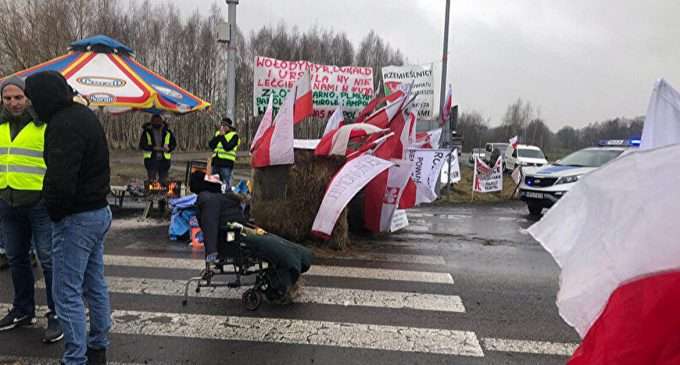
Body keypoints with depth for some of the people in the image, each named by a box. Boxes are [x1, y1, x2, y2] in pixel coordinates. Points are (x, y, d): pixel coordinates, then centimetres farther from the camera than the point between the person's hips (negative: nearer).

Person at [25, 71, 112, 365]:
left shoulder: (64, 125, -21)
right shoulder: (84, 114, 11)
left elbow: (61, 181, -29)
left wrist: (54, 211, -10)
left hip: (76, 218, -10)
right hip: (99, 211, 10)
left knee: (67, 294, -1)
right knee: (95, 286, 18)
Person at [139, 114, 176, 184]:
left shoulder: (168, 132, 6)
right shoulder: (146, 132, 0)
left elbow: (173, 144, 11)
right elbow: (142, 145, -4)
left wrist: (168, 148, -11)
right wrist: (153, 148, -18)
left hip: (164, 160, 2)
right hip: (151, 159, -2)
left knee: (163, 181, 3)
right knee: (151, 181, -2)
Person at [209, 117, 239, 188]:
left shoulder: (234, 135, -2)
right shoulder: (217, 133, 16)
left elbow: (228, 147, -16)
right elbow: (211, 145, 3)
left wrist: (222, 136, -13)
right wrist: (218, 136, -7)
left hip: (226, 164, -6)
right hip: (216, 162, 6)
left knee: (226, 186, -8)